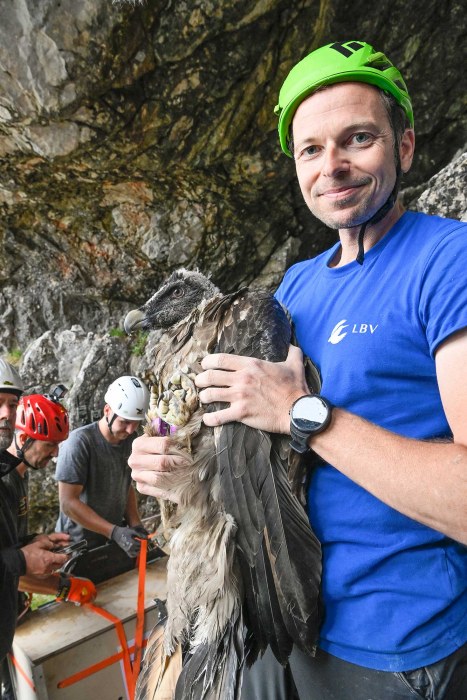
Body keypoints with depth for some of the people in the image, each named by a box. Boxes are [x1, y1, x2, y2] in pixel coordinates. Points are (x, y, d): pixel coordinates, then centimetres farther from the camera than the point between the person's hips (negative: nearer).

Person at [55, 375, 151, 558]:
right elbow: (68, 503, -22)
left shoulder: (129, 440, -3)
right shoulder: (79, 442, -22)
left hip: (114, 543, 6)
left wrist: (135, 524, -6)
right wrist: (115, 532, -25)